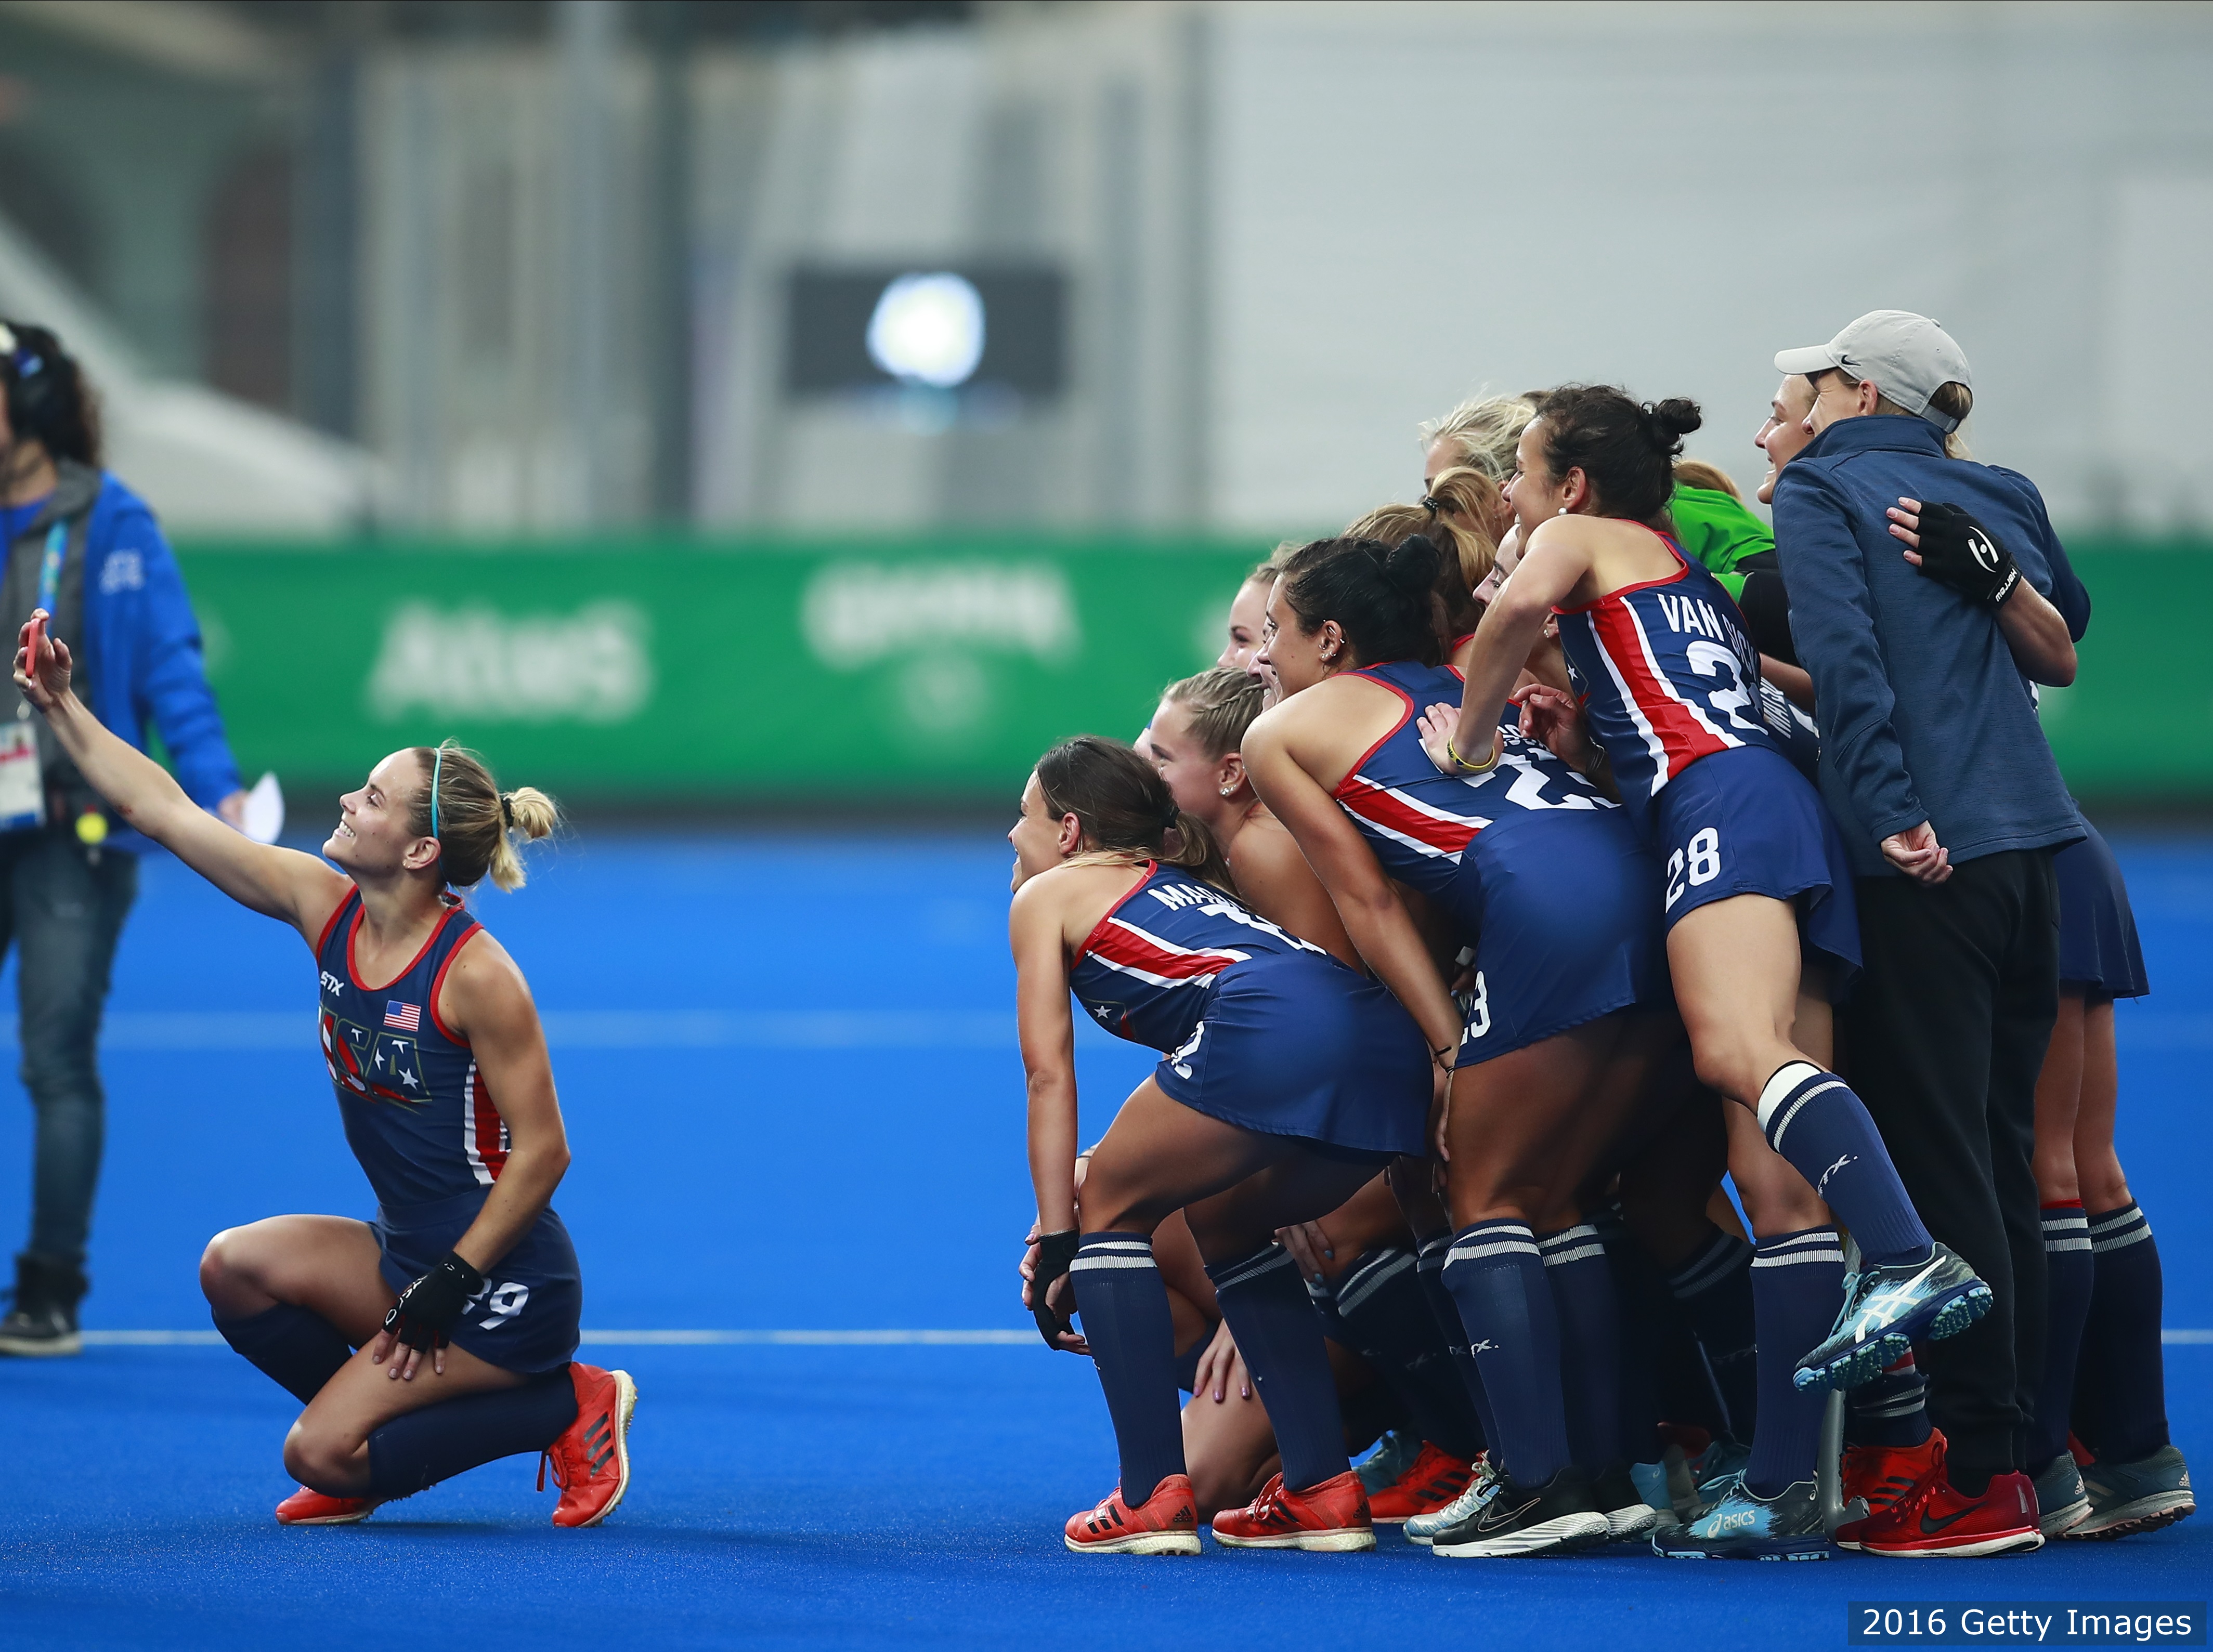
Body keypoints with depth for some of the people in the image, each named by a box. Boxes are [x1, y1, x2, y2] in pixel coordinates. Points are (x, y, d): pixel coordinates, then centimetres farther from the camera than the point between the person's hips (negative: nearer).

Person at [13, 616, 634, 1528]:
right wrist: (60, 707, -3)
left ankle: (565, 1405, 2)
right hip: (405, 1251, 7)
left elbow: (543, 1150, -19)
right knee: (236, 1266, -10)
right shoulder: (326, 907, -2)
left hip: (506, 1283, -7)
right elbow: (166, 812, 1)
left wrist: (451, 1284, -20)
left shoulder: (474, 974, -22)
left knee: (320, 1453, -13)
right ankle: (377, 1455, 9)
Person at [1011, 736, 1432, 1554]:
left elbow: (1050, 1076, 14)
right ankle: (1322, 1489, 19)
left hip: (1276, 1025, -7)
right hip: (1391, 1039, 7)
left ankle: (1152, 1495, 2)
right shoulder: (1184, 881, 41)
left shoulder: (1047, 895, 22)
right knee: (1224, 1225, 29)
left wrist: (1057, 1241, 12)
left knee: (1111, 1209, 14)